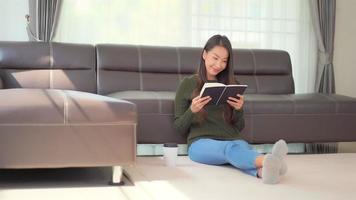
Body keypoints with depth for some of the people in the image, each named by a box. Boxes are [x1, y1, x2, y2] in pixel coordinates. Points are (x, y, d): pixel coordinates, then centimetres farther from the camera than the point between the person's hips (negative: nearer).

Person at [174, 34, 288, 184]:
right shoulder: (188, 84, 10)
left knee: (243, 147, -37)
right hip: (201, 143, -3)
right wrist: (192, 110, -11)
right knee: (231, 149, -39)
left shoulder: (231, 85, 19)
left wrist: (239, 109, -2)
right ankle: (267, 161, -70)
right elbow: (179, 127, 9)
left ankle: (262, 170, -70)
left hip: (232, 140, 3)